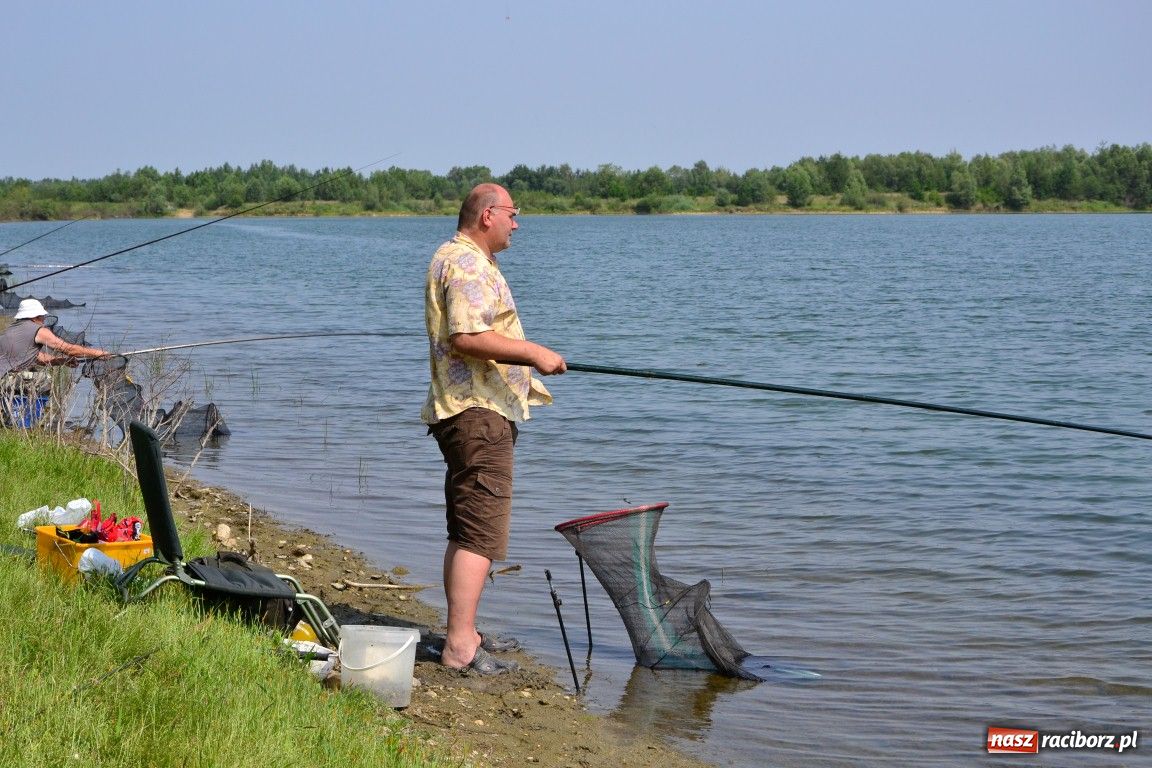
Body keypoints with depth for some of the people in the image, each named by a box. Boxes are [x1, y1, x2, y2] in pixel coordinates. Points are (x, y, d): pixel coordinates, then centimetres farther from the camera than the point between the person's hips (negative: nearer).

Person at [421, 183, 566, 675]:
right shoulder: (467, 263, -14)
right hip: (476, 413, -12)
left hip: (474, 412, 12)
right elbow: (466, 337, -25)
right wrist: (532, 352, -21)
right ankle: (460, 646, -16)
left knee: (466, 531, 14)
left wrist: (525, 361, 32)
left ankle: (463, 634, 20)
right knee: (481, 532, -13)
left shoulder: (469, 261, 22)